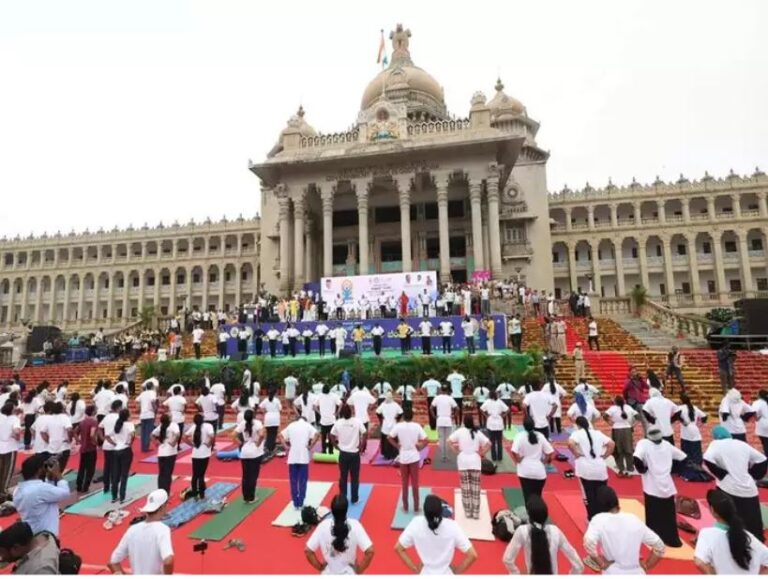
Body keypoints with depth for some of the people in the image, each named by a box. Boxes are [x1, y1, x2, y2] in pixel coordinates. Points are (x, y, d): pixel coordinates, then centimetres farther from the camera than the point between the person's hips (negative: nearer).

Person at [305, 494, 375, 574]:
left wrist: (320, 567, 2)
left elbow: (307, 550, -11)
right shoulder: (354, 525, -22)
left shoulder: (323, 526, -18)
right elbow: (370, 551, -23)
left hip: (328, 573, 1)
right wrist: (360, 569, -7)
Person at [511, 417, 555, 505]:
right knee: (537, 496, 19)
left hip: (525, 470, -2)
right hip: (539, 470, 3)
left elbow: (514, 452, -21)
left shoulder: (520, 436, -10)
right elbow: (550, 452, -1)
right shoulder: (540, 436, -2)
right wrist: (544, 461, 12)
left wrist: (518, 460, -4)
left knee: (528, 496, 7)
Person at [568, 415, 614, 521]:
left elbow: (570, 443, -21)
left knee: (588, 496, 9)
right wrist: (604, 456, 10)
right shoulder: (598, 433, 10)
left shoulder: (577, 433, -3)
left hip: (585, 469, -4)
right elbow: (611, 444, 5)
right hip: (600, 469, 4)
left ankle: (592, 519, 13)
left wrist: (577, 454, -6)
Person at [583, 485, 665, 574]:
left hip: (613, 574, -4)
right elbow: (660, 547, 6)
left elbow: (589, 543, -27)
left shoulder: (599, 520, -12)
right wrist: (646, 566, 12)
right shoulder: (634, 520, -1)